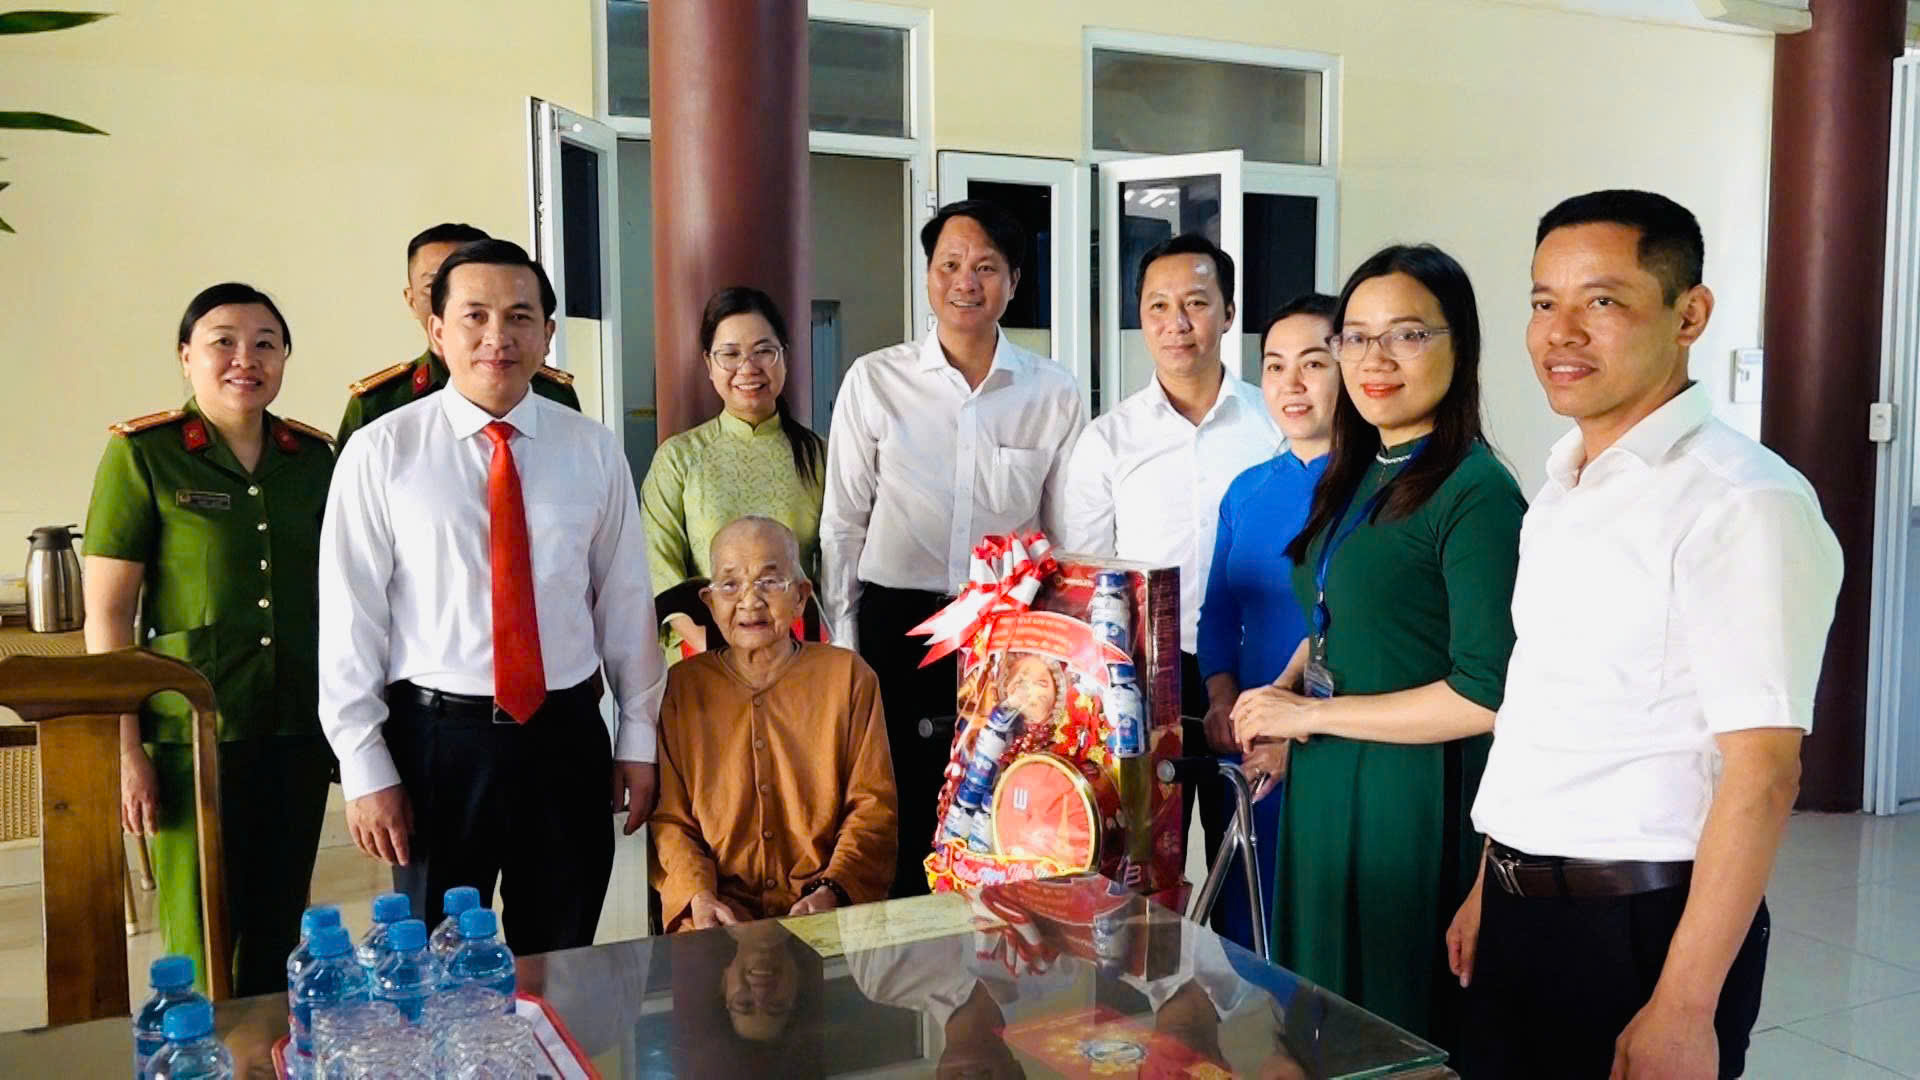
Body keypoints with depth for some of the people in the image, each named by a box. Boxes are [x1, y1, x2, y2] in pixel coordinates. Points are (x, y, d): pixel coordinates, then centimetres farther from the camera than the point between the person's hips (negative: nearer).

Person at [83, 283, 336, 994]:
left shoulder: (314, 457, 7)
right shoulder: (141, 455, -4)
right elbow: (107, 615, -5)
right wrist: (126, 750, -9)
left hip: (298, 732, 4)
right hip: (192, 735, -4)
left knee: (280, 936, 13)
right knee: (201, 943, 2)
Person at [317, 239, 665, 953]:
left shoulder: (593, 451, 1)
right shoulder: (381, 453, -5)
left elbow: (626, 598, 4)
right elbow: (350, 618, -4)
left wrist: (639, 738, 5)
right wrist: (364, 770, -6)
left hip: (568, 737, 2)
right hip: (439, 739, -1)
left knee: (565, 969, 14)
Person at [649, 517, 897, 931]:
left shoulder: (847, 675, 7)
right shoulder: (679, 688, 9)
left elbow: (873, 804, 3)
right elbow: (668, 818, 7)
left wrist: (832, 890, -12)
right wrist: (698, 896, -11)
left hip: (824, 905, 0)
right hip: (721, 906, 0)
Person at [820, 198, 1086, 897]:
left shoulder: (1054, 393, 3)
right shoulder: (874, 380, 0)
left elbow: (1069, 536, 9)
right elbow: (843, 526, 4)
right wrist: (843, 649, 1)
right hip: (898, 627, 0)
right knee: (900, 824, 6)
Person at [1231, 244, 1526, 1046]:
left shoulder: (1476, 493, -16)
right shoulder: (1355, 477, 9)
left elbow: (1488, 696, -20)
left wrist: (1311, 713, -15)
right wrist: (1281, 689, 0)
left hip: (1414, 794, -7)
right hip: (1323, 784, 8)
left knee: (1398, 1037, 9)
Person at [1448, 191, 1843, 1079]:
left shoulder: (1743, 502, -17)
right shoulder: (1562, 489, 8)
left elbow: (1761, 773, -20)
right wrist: (1492, 889, 14)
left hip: (1642, 928, -7)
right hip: (1520, 909, 7)